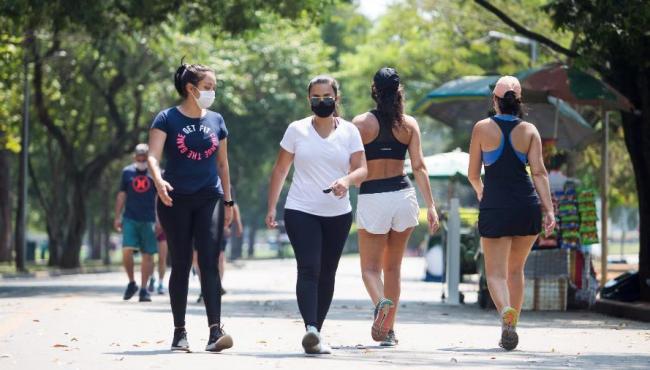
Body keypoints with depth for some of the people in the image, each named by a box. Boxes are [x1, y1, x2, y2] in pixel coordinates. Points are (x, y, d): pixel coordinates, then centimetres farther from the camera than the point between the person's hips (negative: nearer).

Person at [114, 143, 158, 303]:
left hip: (148, 220, 0)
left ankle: (144, 289, 9)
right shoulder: (127, 172, 8)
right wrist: (117, 217, 8)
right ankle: (131, 283, 7)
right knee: (127, 251, -13)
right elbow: (122, 195, 13)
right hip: (130, 218, 0)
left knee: (148, 255, 1)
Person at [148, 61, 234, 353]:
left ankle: (215, 331, -18)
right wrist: (158, 180, -33)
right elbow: (153, 156, -14)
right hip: (176, 200, -2)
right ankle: (179, 332, 11)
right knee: (180, 265, 3)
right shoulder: (167, 119, -3)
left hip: (209, 199, 2)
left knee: (209, 263, -10)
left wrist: (228, 201, 16)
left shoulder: (216, 120, 9)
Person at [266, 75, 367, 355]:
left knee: (327, 274, 7)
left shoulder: (349, 131, 4)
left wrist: (347, 180, -25)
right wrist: (271, 207, 1)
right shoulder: (296, 130, 2)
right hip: (301, 211, -2)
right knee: (308, 269, -18)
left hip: (338, 214, 2)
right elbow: (280, 170, 6)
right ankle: (310, 330, -31)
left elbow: (362, 169, -2)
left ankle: (316, 334, 16)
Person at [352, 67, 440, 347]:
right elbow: (419, 167, -1)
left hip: (372, 198, -3)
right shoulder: (409, 124, 3)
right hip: (403, 195, 3)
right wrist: (431, 206, -2)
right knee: (392, 267, 14)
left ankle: (381, 302, -29)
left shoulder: (362, 123, -3)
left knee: (370, 268, 3)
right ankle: (389, 331, 14)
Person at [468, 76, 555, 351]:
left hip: (495, 206, -2)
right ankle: (510, 328, 21)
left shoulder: (482, 128, -1)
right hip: (527, 205, 2)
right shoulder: (529, 131, 2)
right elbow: (539, 172, -7)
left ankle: (506, 311, -31)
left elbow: (473, 174, 4)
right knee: (515, 270, 19)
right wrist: (549, 210, -9)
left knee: (496, 273, -2)